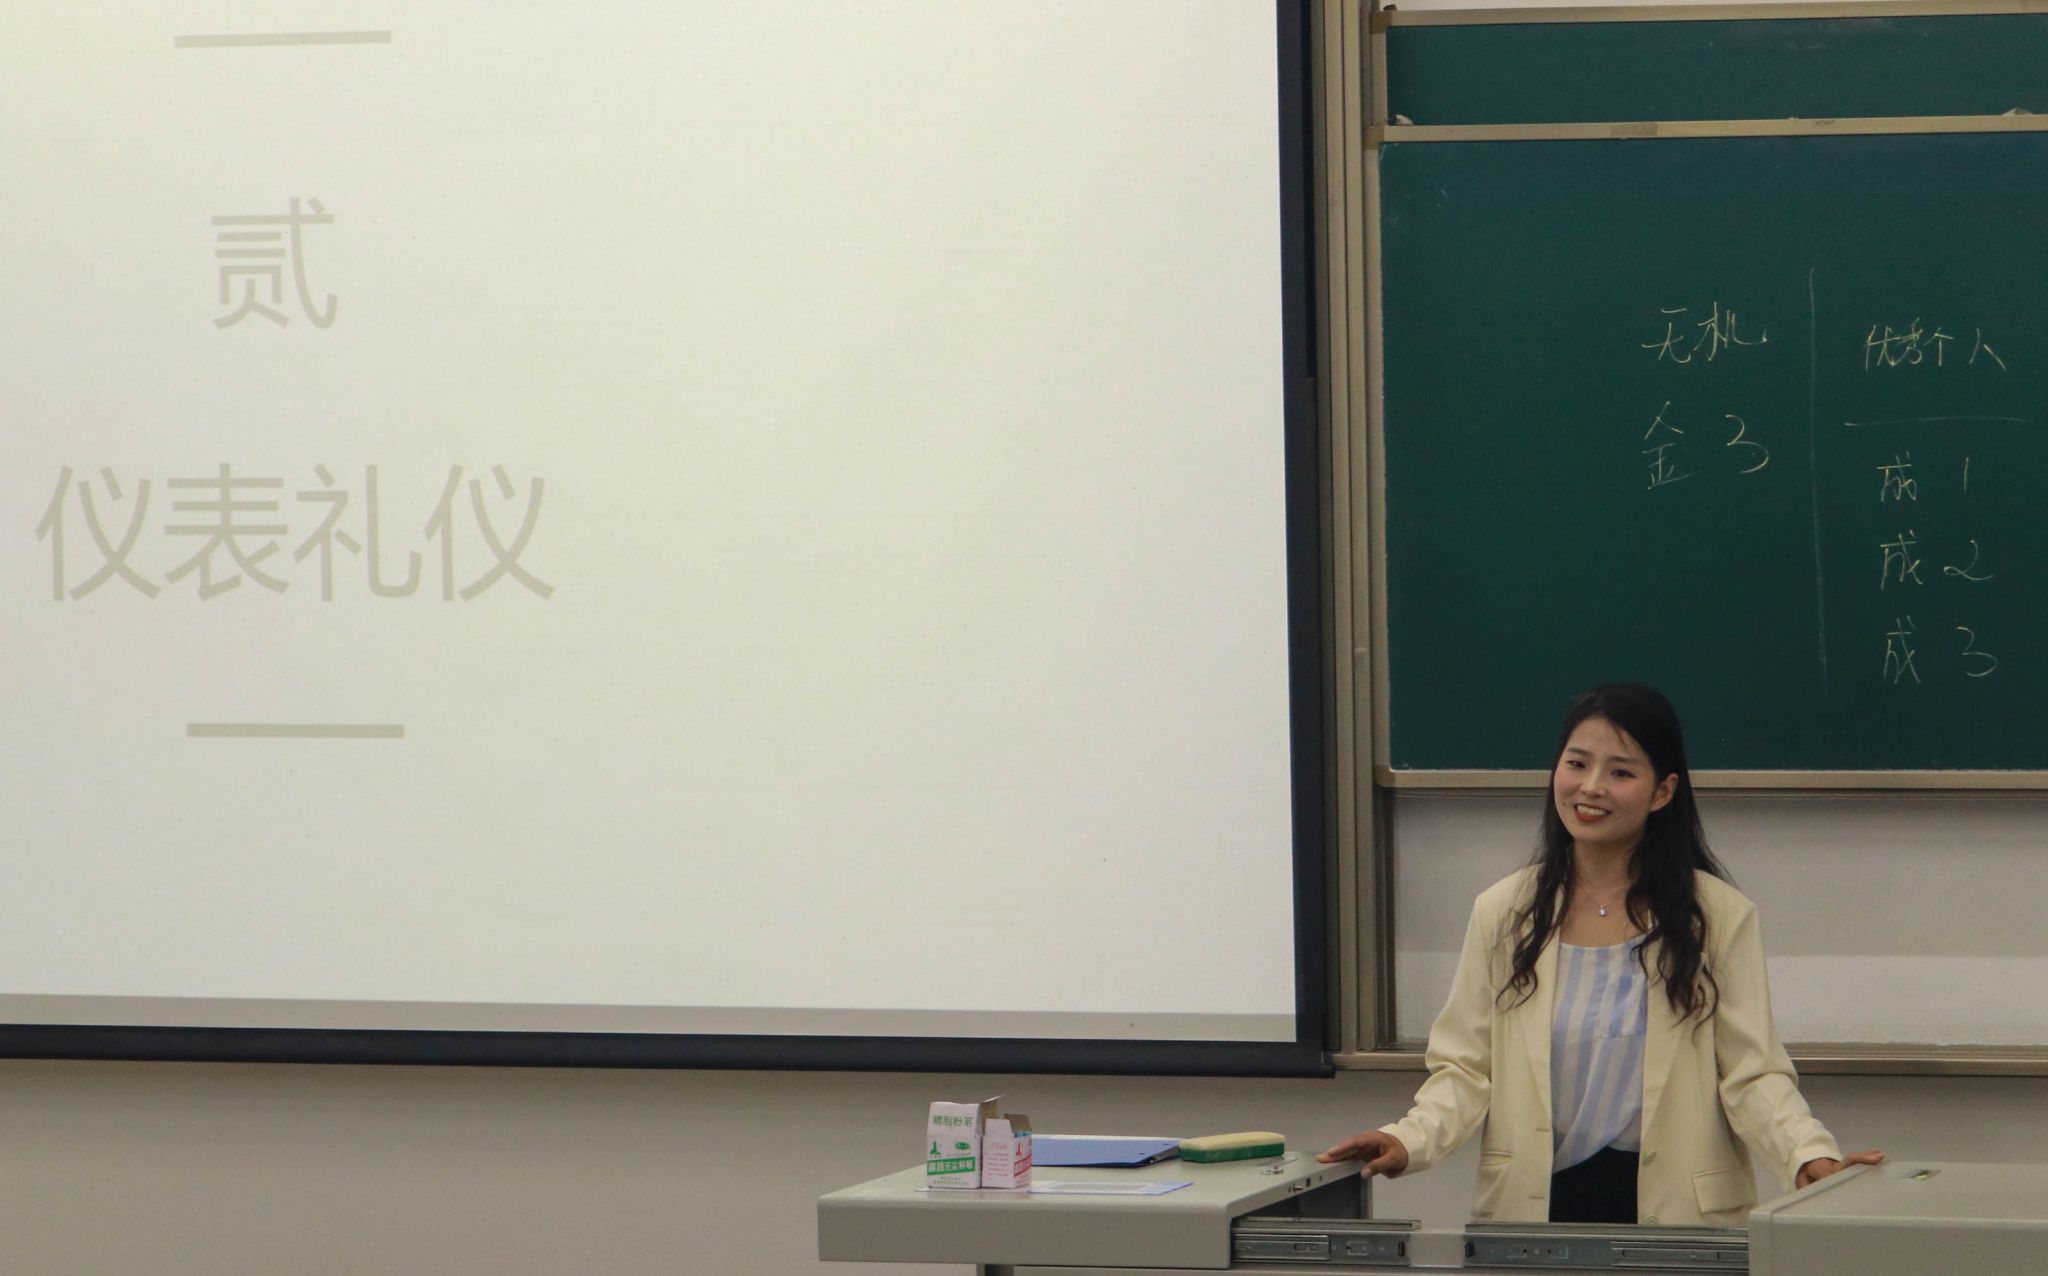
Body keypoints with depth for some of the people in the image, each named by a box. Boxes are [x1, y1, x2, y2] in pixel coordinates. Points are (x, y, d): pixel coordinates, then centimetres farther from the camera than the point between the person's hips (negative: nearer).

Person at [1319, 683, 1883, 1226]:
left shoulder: (1718, 916, 4)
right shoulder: (1503, 914, 10)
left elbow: (1752, 1073, 0)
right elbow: (1466, 1068, 8)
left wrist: (1811, 1158, -17)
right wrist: (1408, 1142, -10)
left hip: (1674, 1207, -1)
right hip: (1532, 1205, 1)